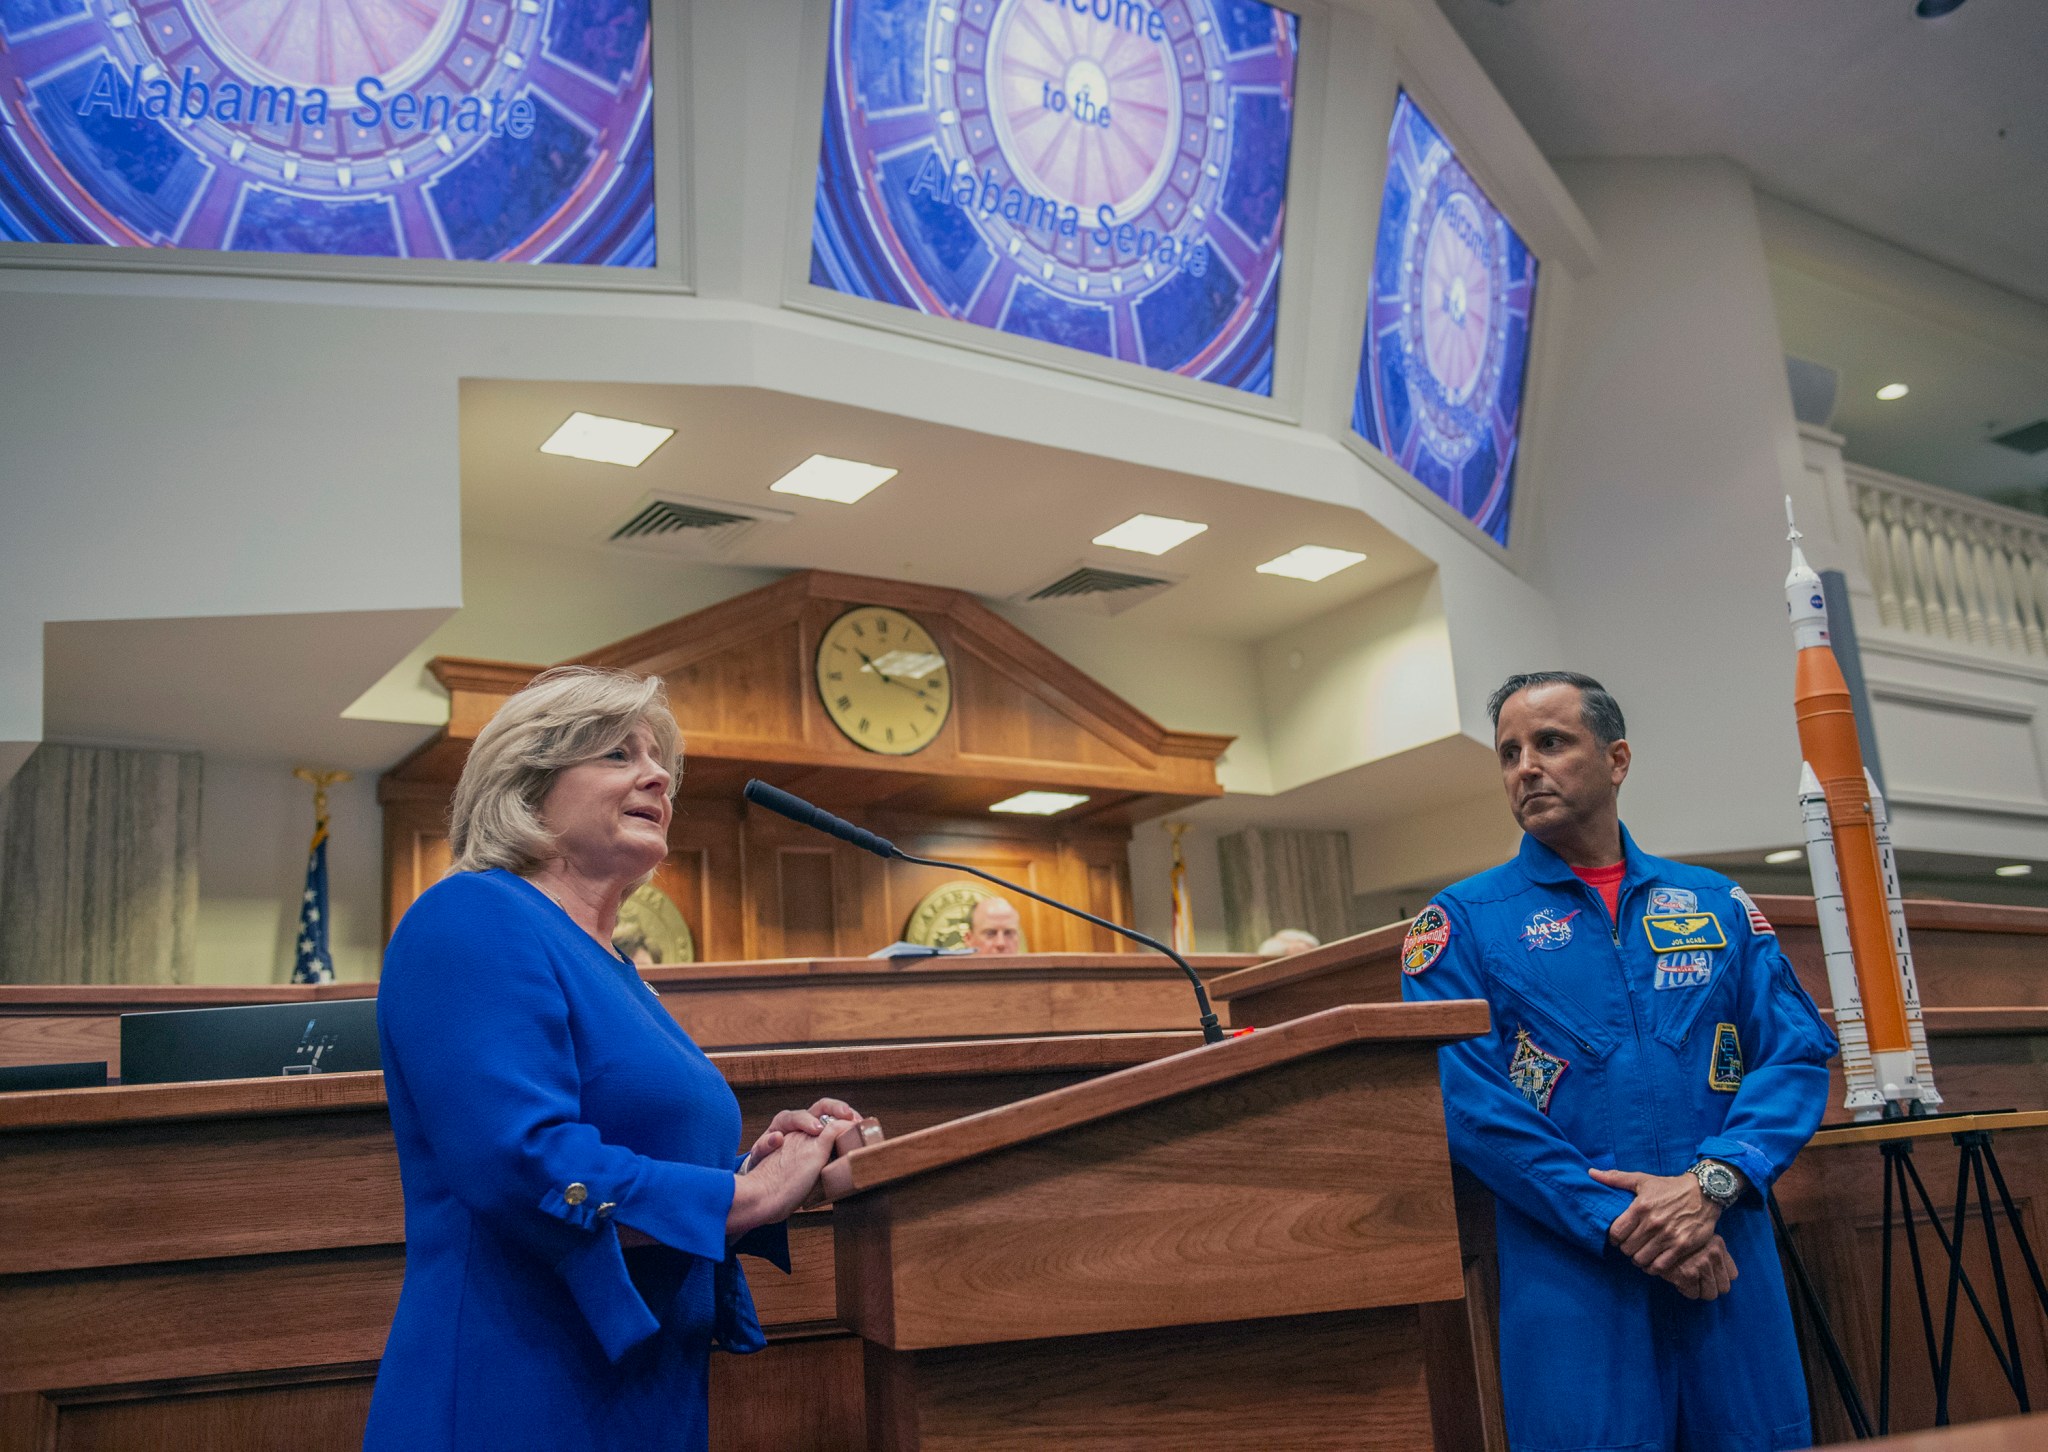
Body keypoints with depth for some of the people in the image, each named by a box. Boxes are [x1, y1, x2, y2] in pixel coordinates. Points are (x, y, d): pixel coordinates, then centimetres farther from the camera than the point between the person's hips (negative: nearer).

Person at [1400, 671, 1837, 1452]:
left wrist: (1711, 1182, -14)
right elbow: (1466, 1100, -8)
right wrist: (1620, 1223, -15)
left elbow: (1798, 1052, 3)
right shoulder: (1462, 921, 2)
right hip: (1569, 1281, -3)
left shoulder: (1715, 903, 12)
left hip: (1728, 1265, 3)